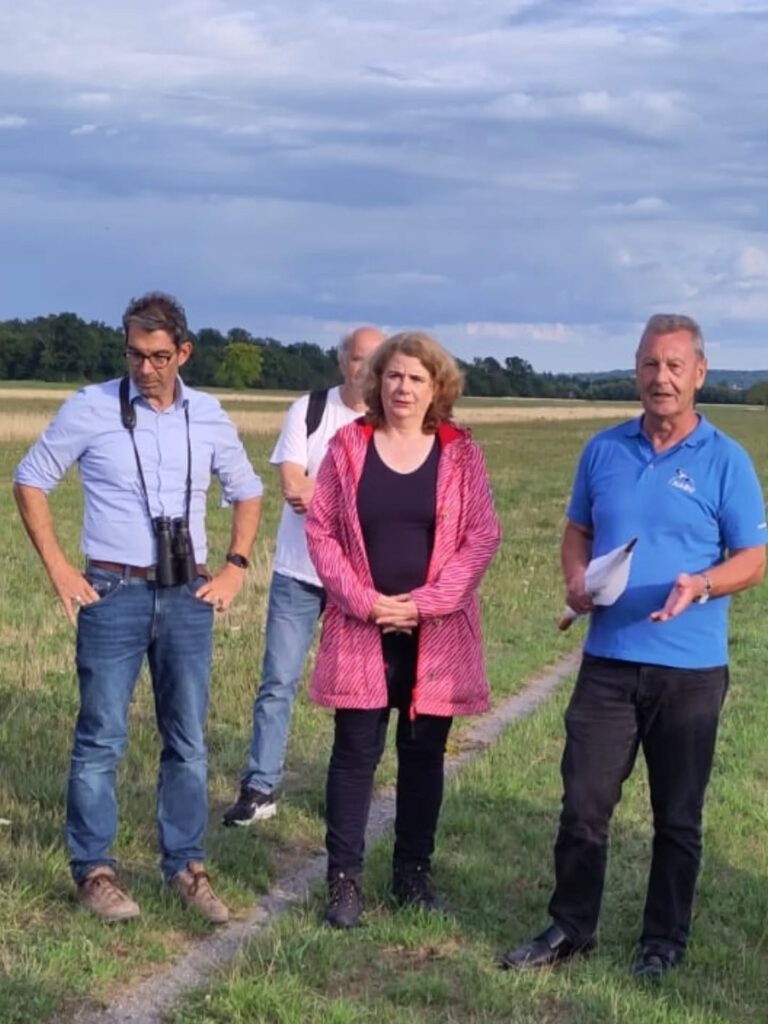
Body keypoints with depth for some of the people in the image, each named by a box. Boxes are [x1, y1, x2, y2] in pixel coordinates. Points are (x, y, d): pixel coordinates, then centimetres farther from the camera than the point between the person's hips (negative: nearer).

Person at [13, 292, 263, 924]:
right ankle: (94, 870, 13)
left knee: (189, 741, 8)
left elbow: (247, 492, 19)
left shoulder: (208, 416, 5)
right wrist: (59, 569, -2)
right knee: (101, 740, 1)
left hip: (188, 596, 3)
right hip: (113, 594, -3)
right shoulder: (92, 408, -4)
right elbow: (31, 480, 4)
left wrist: (235, 569, 8)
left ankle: (186, 865, 19)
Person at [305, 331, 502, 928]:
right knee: (356, 753, 1)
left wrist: (425, 603, -12)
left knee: (424, 754, 10)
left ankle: (414, 873, 22)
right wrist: (363, 600, -11)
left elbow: (482, 538, -3)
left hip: (437, 631, 1)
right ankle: (345, 879, 10)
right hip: (361, 628, 0)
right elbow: (321, 530, 1)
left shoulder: (461, 454, 1)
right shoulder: (348, 446, 2)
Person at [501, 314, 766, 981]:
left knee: (677, 817, 9)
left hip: (690, 668, -2)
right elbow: (578, 530, 16)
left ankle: (664, 943, 25)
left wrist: (701, 585, -23)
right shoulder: (605, 450, 6)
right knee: (583, 804, 6)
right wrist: (576, 578, -5)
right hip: (608, 659, 3)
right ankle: (570, 927, 23)